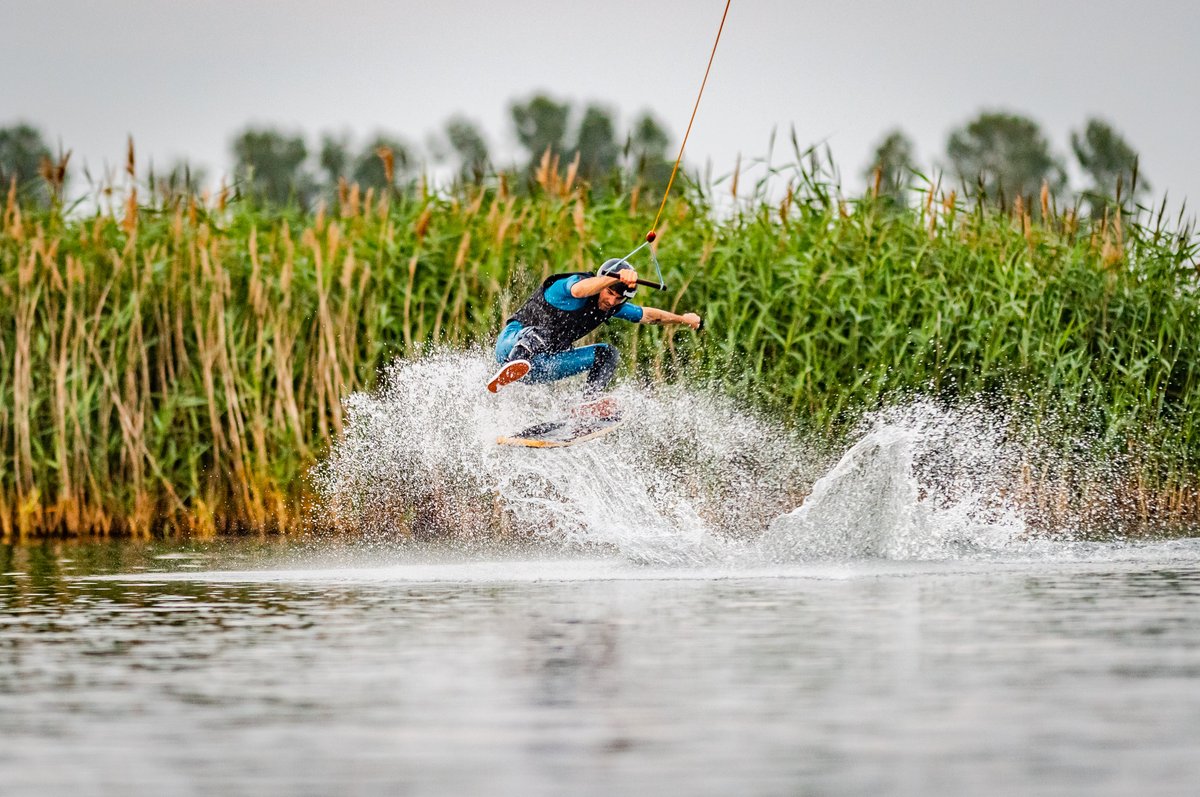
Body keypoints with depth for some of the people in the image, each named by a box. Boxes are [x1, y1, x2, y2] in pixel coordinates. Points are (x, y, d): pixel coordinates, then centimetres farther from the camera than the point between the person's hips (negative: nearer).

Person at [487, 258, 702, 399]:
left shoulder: (614, 307, 3)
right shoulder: (577, 282, -20)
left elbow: (647, 315, 23)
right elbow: (580, 290, -48)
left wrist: (682, 319, 34)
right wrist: (618, 277, -62)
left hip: (543, 365, 8)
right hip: (512, 343, -8)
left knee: (607, 354, 6)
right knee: (539, 334, -42)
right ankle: (513, 368, -72)